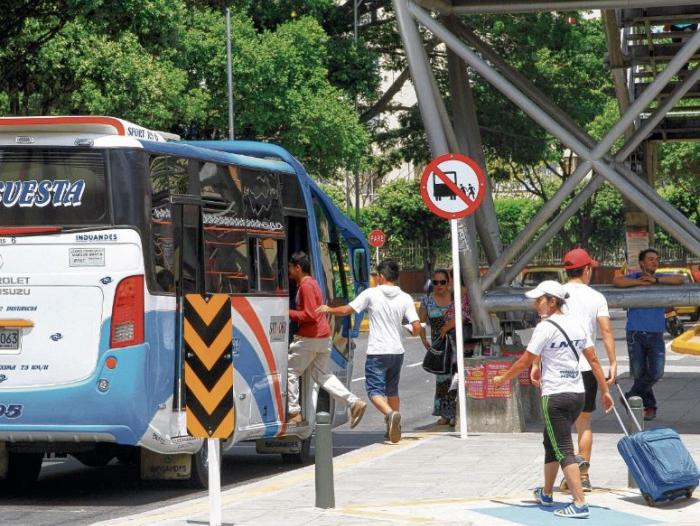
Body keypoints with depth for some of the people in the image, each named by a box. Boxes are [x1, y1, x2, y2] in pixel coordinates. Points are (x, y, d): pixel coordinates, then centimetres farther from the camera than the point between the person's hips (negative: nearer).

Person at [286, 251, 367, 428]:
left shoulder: (306, 286, -16)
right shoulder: (311, 282, 16)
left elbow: (310, 315, -22)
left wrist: (288, 313, -14)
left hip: (310, 338, -10)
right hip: (323, 336, 10)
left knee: (290, 372, 2)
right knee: (323, 375, 13)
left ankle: (294, 413, 4)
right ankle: (355, 403, 4)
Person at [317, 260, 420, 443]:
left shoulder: (371, 294, -6)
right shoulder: (405, 299, 1)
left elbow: (346, 310, -2)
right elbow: (417, 328, -5)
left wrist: (328, 309, 17)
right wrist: (412, 332, 19)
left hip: (377, 352, -4)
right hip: (397, 351, 4)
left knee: (375, 391, -3)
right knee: (392, 390, 21)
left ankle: (391, 414, -31)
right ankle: (394, 428, 26)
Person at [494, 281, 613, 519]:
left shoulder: (545, 328, -12)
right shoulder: (576, 325, 9)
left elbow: (525, 362, -8)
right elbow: (593, 359, 10)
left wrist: (502, 379, 6)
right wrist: (605, 390, 15)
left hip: (555, 396, -8)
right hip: (578, 393, 8)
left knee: (563, 450, -7)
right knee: (551, 444, 23)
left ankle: (580, 504, -15)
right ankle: (546, 494, 36)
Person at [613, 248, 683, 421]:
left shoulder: (662, 278, 13)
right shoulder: (634, 278, 6)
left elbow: (679, 280, -6)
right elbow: (617, 281, -14)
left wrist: (655, 280, -11)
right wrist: (642, 282, -12)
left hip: (656, 334, 2)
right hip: (636, 333, -2)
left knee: (656, 372, -9)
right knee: (639, 372, 0)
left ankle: (632, 396, 11)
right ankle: (649, 405, 16)